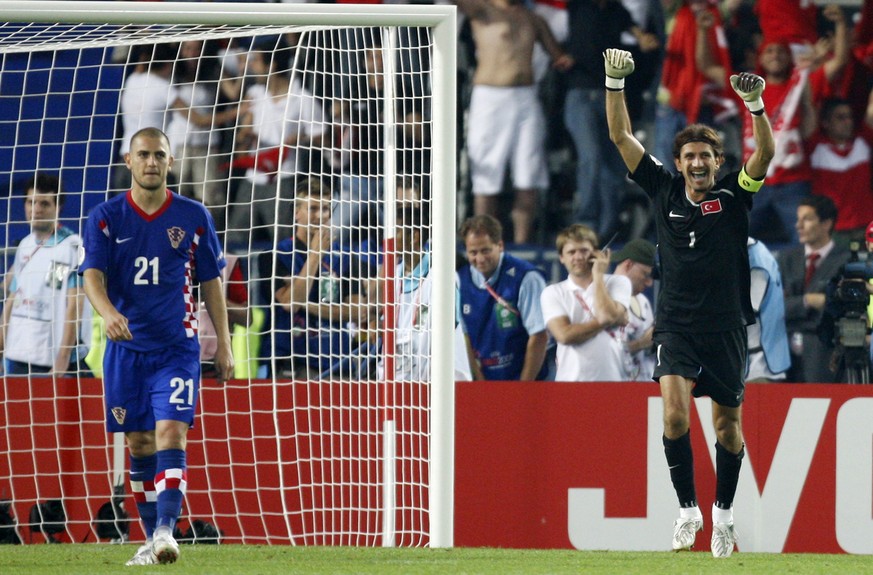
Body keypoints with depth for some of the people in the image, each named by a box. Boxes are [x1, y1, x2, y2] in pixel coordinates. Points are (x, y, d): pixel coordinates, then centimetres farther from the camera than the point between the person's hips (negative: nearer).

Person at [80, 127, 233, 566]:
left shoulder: (193, 217, 2)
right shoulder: (106, 218, 0)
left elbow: (211, 281, 9)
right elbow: (92, 276, -11)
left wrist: (223, 343, 6)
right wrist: (108, 312, -32)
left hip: (177, 347, -1)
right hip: (126, 348, 1)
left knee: (171, 434, -17)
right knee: (139, 445, 7)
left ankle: (166, 531, -25)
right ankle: (150, 538, 18)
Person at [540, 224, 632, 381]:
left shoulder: (618, 283, 10)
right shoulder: (552, 293, 10)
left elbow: (609, 315, -9)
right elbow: (565, 335, -5)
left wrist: (598, 276, 2)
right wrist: (604, 322, -4)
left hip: (612, 379, 0)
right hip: (570, 381, 0)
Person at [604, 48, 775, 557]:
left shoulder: (734, 194, 0)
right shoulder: (665, 190, 3)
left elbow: (765, 153, -16)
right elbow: (621, 136, 2)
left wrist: (756, 105, -32)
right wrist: (615, 84, -9)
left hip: (727, 328, 0)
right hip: (676, 326, 0)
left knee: (728, 424, 9)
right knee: (675, 415, -18)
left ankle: (724, 510, 28)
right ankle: (688, 508, -7)